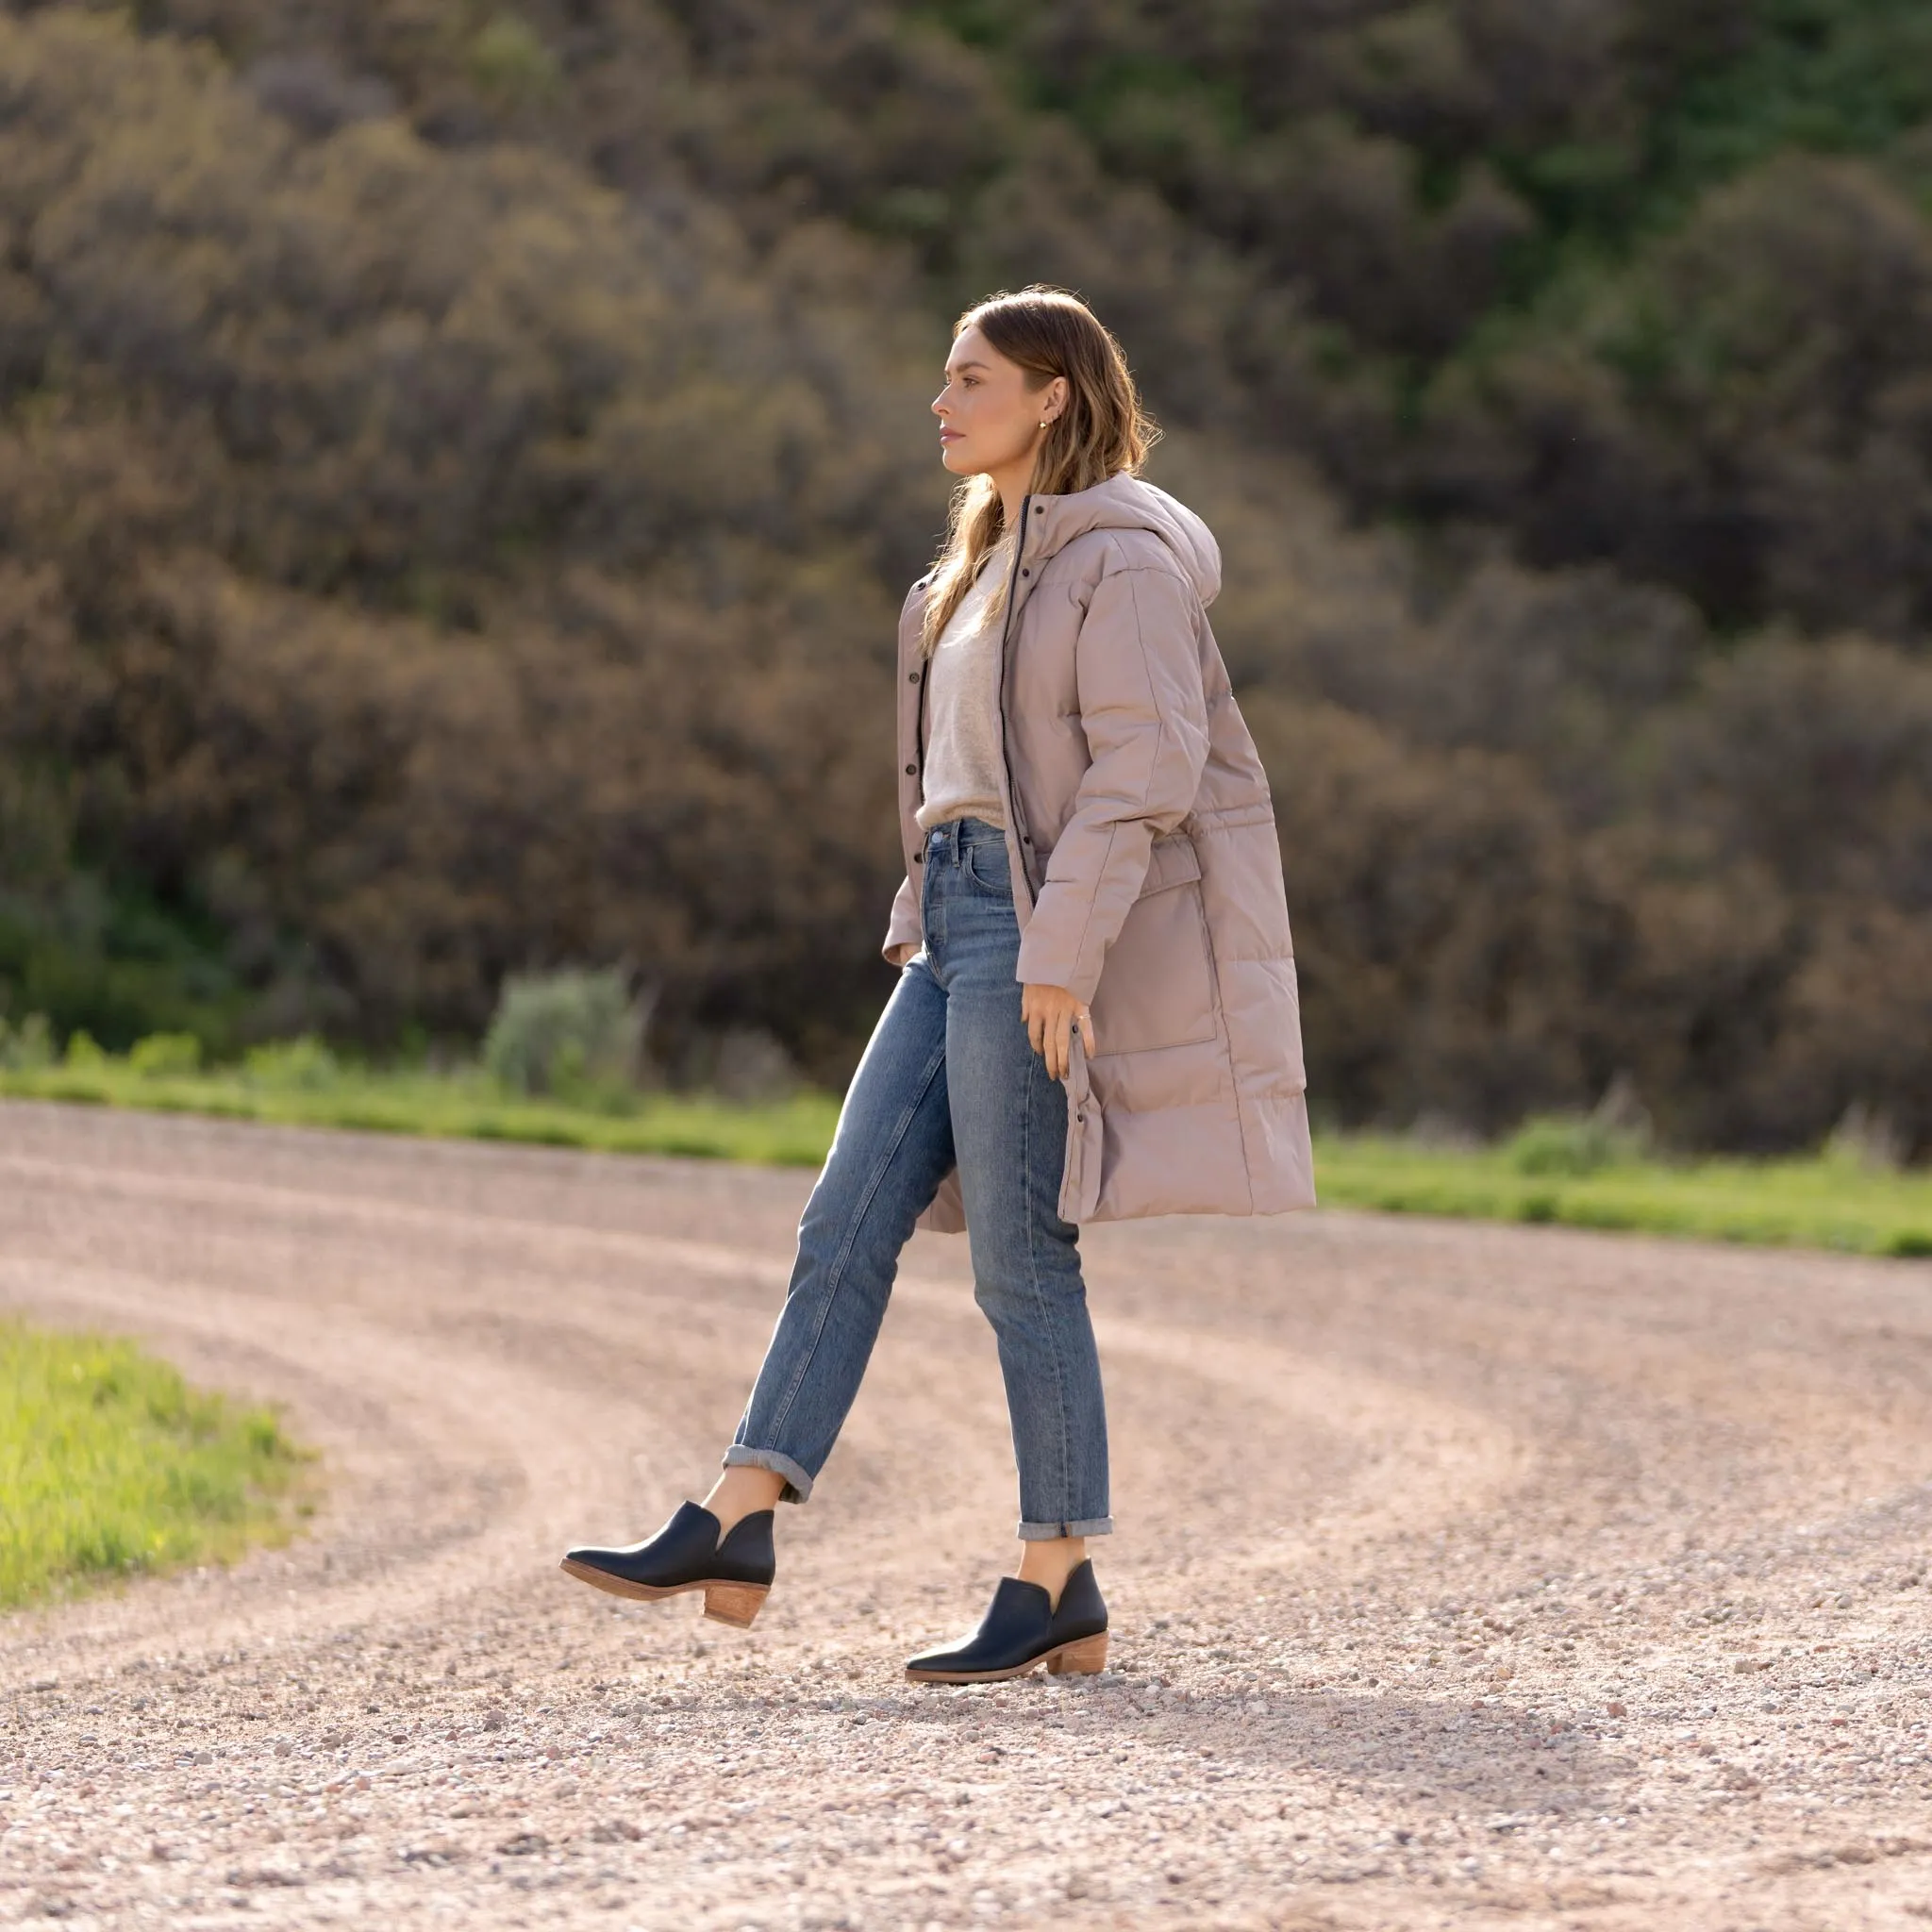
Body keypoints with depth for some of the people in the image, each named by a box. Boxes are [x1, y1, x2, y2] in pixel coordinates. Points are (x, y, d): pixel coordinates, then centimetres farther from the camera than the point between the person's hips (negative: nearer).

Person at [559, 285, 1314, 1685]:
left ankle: (1060, 1591, 2)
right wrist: (924, 923, 17)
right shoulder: (1001, 561, 19)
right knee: (848, 1220, 3)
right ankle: (735, 1533, 3)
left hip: (1043, 929, -9)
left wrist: (1060, 951, -22)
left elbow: (1146, 767, -18)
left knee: (1023, 1262, -6)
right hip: (960, 915, 9)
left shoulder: (1121, 557, -10)